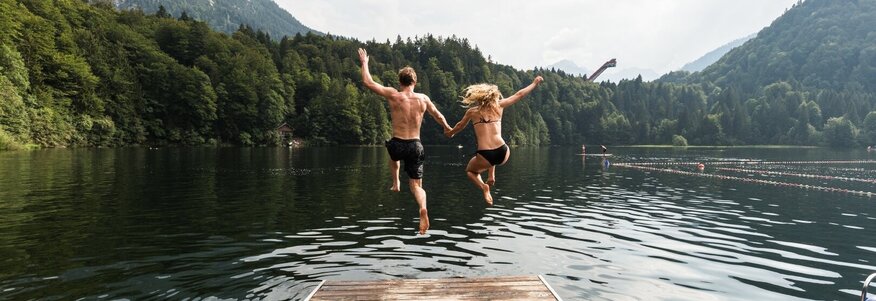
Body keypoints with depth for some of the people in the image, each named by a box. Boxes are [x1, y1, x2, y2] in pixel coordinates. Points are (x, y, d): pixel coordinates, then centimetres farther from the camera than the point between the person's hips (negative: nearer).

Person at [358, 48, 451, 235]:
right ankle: (423, 208, -22)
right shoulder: (423, 99, -1)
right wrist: (447, 128, 36)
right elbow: (438, 116, 16)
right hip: (415, 146, 1)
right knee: (416, 185, 7)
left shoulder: (393, 95, -8)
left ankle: (395, 183, 30)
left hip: (397, 145, 0)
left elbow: (368, 82, -1)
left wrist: (364, 62, 14)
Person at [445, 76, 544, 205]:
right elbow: (519, 95, 20)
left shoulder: (472, 111, 9)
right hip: (503, 154, 3)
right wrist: (535, 83, 35)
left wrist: (450, 133, 47)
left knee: (470, 170, 30)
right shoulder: (499, 106, 11)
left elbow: (460, 126, 27)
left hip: (485, 157, -2)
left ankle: (483, 187, 0)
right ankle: (492, 176, 23)